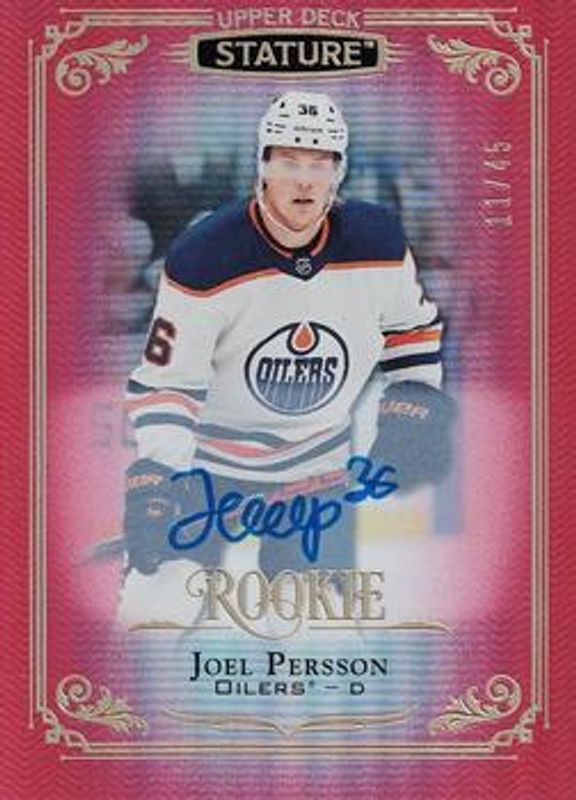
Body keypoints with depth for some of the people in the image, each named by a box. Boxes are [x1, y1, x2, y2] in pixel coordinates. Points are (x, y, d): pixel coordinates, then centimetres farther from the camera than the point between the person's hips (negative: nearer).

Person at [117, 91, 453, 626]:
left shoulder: (378, 240, -9)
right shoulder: (203, 257, -21)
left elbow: (413, 328, 10)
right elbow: (163, 381, -18)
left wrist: (412, 415, 1)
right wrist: (154, 478, -28)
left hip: (318, 471, 3)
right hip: (208, 461, -3)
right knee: (156, 601, -5)